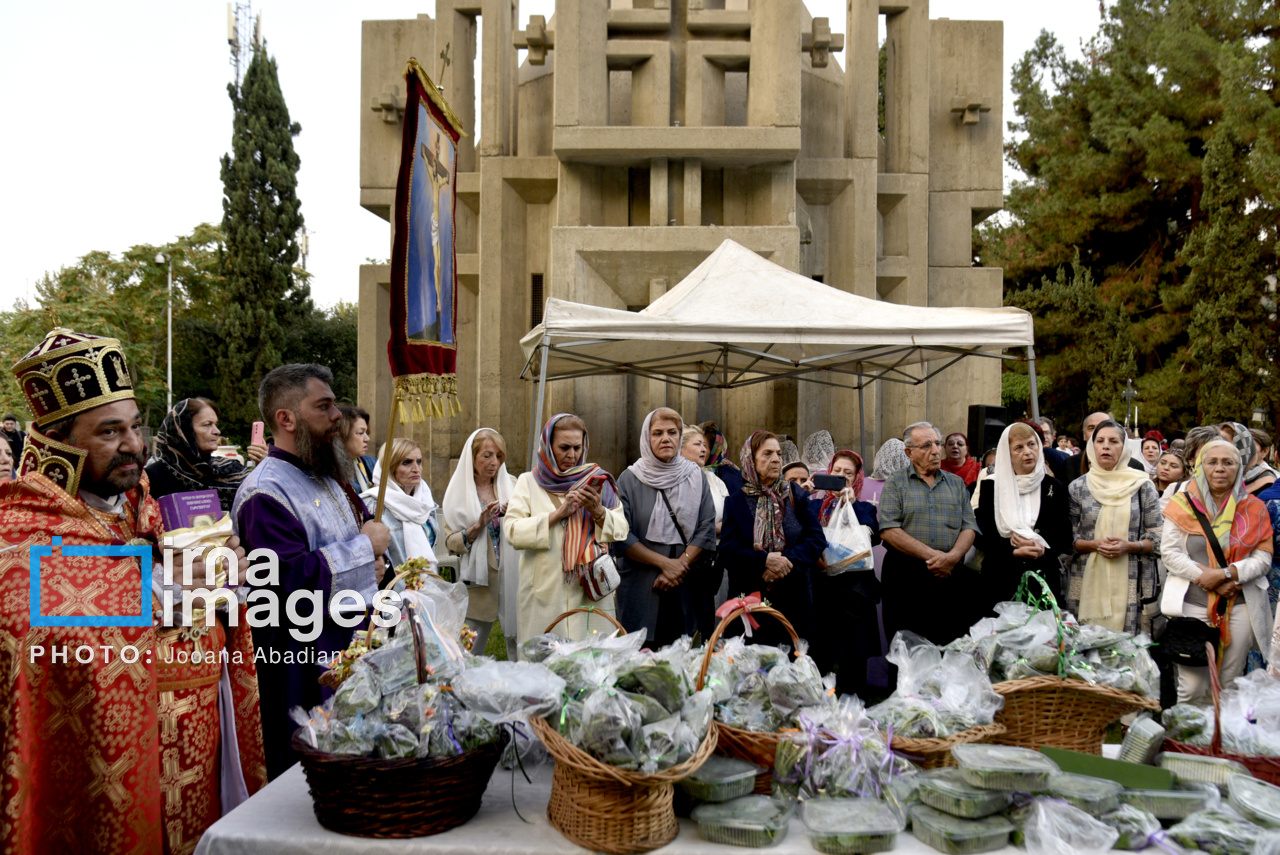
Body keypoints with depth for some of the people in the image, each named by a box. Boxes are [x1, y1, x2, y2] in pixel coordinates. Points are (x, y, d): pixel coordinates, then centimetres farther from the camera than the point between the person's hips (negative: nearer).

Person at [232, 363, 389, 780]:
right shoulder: (265, 493, -18)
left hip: (354, 643, 9)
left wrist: (372, 563, 4)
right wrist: (365, 547, -18)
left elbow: (364, 527, 27)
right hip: (302, 663, -9)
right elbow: (293, 581, -27)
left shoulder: (329, 476, 12)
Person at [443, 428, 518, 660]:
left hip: (512, 574, 1)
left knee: (519, 645, 0)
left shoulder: (511, 485, 8)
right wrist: (478, 526, -13)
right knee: (471, 651, 3)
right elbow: (451, 542, 1)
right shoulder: (460, 491, 4)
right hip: (479, 580, -1)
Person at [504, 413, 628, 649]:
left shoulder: (596, 480, 11)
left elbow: (621, 530, 3)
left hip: (591, 593, 1)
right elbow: (512, 531, -7)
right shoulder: (529, 482, 8)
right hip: (544, 596, -1)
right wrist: (558, 513, -12)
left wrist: (598, 511, -14)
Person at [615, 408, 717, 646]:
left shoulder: (695, 476, 8)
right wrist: (664, 563, -12)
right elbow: (621, 537, -6)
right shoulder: (630, 479, 2)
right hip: (640, 590, -2)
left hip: (687, 590, 2)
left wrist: (681, 565, -10)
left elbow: (707, 529, 2)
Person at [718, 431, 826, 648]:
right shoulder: (736, 502, 6)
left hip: (794, 598, 1)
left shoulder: (796, 495, 9)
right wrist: (765, 561, -18)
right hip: (751, 597, -1)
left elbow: (817, 539, 1)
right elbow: (727, 550, -3)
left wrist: (788, 560, -15)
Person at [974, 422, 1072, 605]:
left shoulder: (1054, 487, 9)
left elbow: (1065, 539, 5)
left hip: (1044, 580, 1)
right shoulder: (990, 486, 4)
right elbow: (983, 537, -1)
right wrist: (1014, 551, -16)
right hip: (1000, 580, -1)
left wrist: (1042, 550, -14)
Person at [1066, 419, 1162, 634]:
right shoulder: (1077, 487, 6)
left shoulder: (1143, 486, 5)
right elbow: (1068, 538, 5)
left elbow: (1157, 540, 4)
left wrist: (1129, 546, -12)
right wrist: (1095, 544, -11)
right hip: (1089, 583, 0)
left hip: (1133, 584, 0)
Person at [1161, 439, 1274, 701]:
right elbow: (1170, 552, -2)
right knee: (1191, 687, -2)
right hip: (1192, 604, -1)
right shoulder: (1182, 505, 3)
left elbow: (1263, 558, 0)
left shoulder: (1254, 509, 6)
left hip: (1241, 606, 2)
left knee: (1231, 686, 6)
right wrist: (1204, 576, -13)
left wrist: (1226, 574, -14)